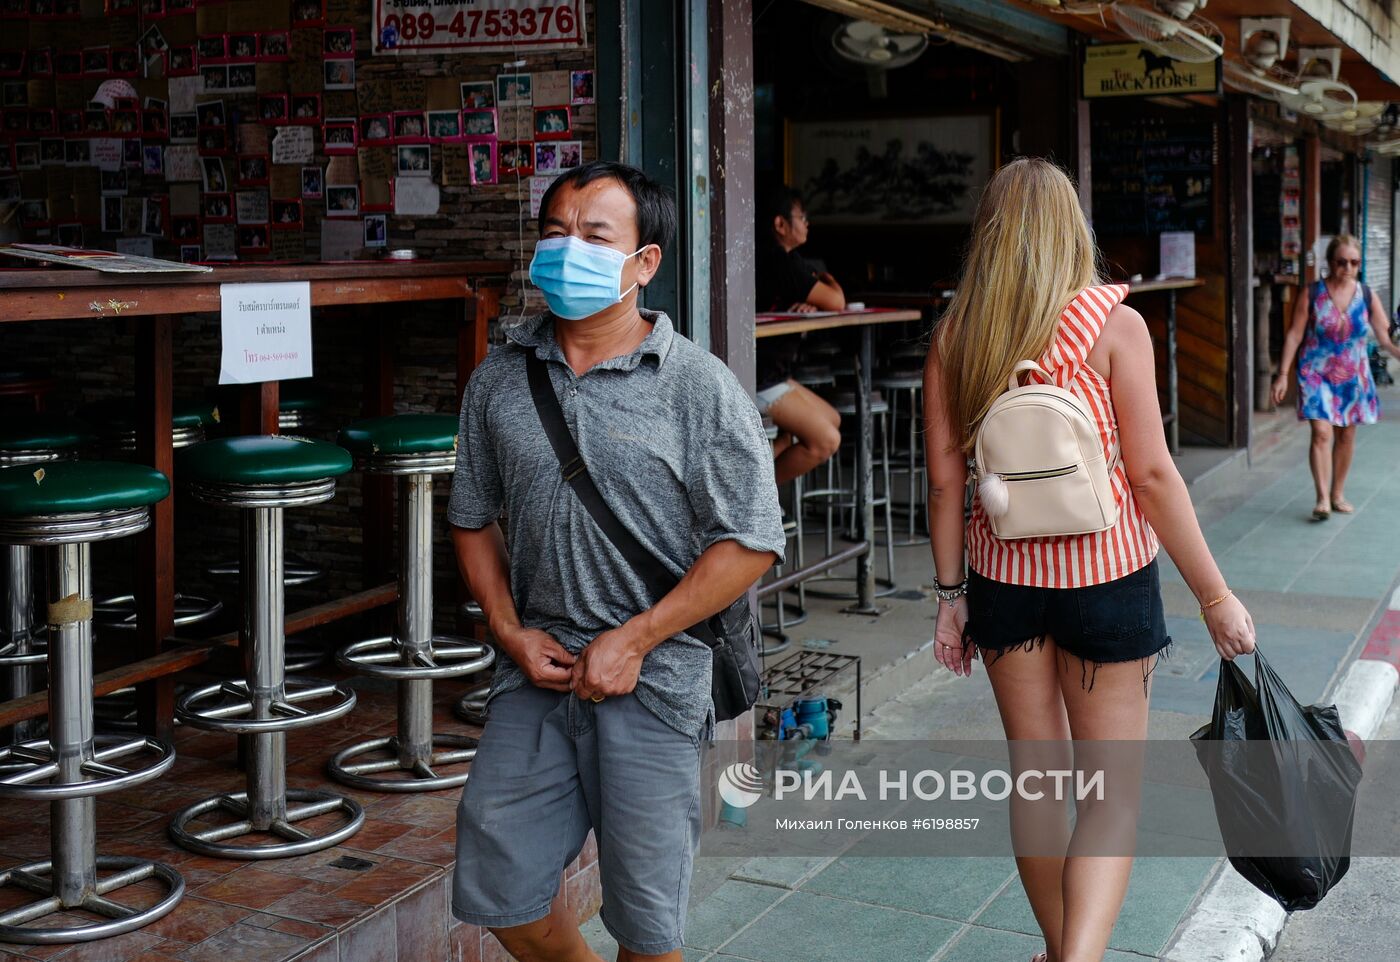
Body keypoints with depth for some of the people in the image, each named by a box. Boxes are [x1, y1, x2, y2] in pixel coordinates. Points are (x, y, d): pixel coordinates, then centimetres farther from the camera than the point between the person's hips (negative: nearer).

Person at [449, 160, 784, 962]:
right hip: (537, 671, 4)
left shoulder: (699, 386, -7)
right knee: (497, 883, 12)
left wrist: (634, 639, -13)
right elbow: (474, 519, 15)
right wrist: (512, 633, 2)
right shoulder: (500, 379, 6)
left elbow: (750, 542, -9)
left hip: (653, 680, -4)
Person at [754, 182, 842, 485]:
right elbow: (835, 302, -16)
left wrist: (809, 304, -7)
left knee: (831, 419, 19)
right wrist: (830, 281, 6)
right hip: (758, 377, -10)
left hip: (770, 372, 10)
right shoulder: (781, 261, -17)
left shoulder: (775, 258, 14)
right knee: (826, 440, -14)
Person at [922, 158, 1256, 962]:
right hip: (1107, 576, -3)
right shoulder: (1113, 324, -11)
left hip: (1004, 577, 4)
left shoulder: (954, 337, -1)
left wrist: (951, 595, 9)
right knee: (1112, 793, 6)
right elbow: (1153, 474, -13)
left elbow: (945, 480, 0)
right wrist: (1216, 596, -6)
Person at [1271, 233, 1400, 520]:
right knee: (1322, 433, -14)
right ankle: (1323, 499, -13)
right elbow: (1294, 335, -6)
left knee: (1346, 435, 10)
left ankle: (1338, 494, 24)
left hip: (1353, 376, 3)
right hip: (1317, 375, -3)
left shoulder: (1367, 296, -1)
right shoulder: (1312, 294, -8)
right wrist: (1283, 375, -9)